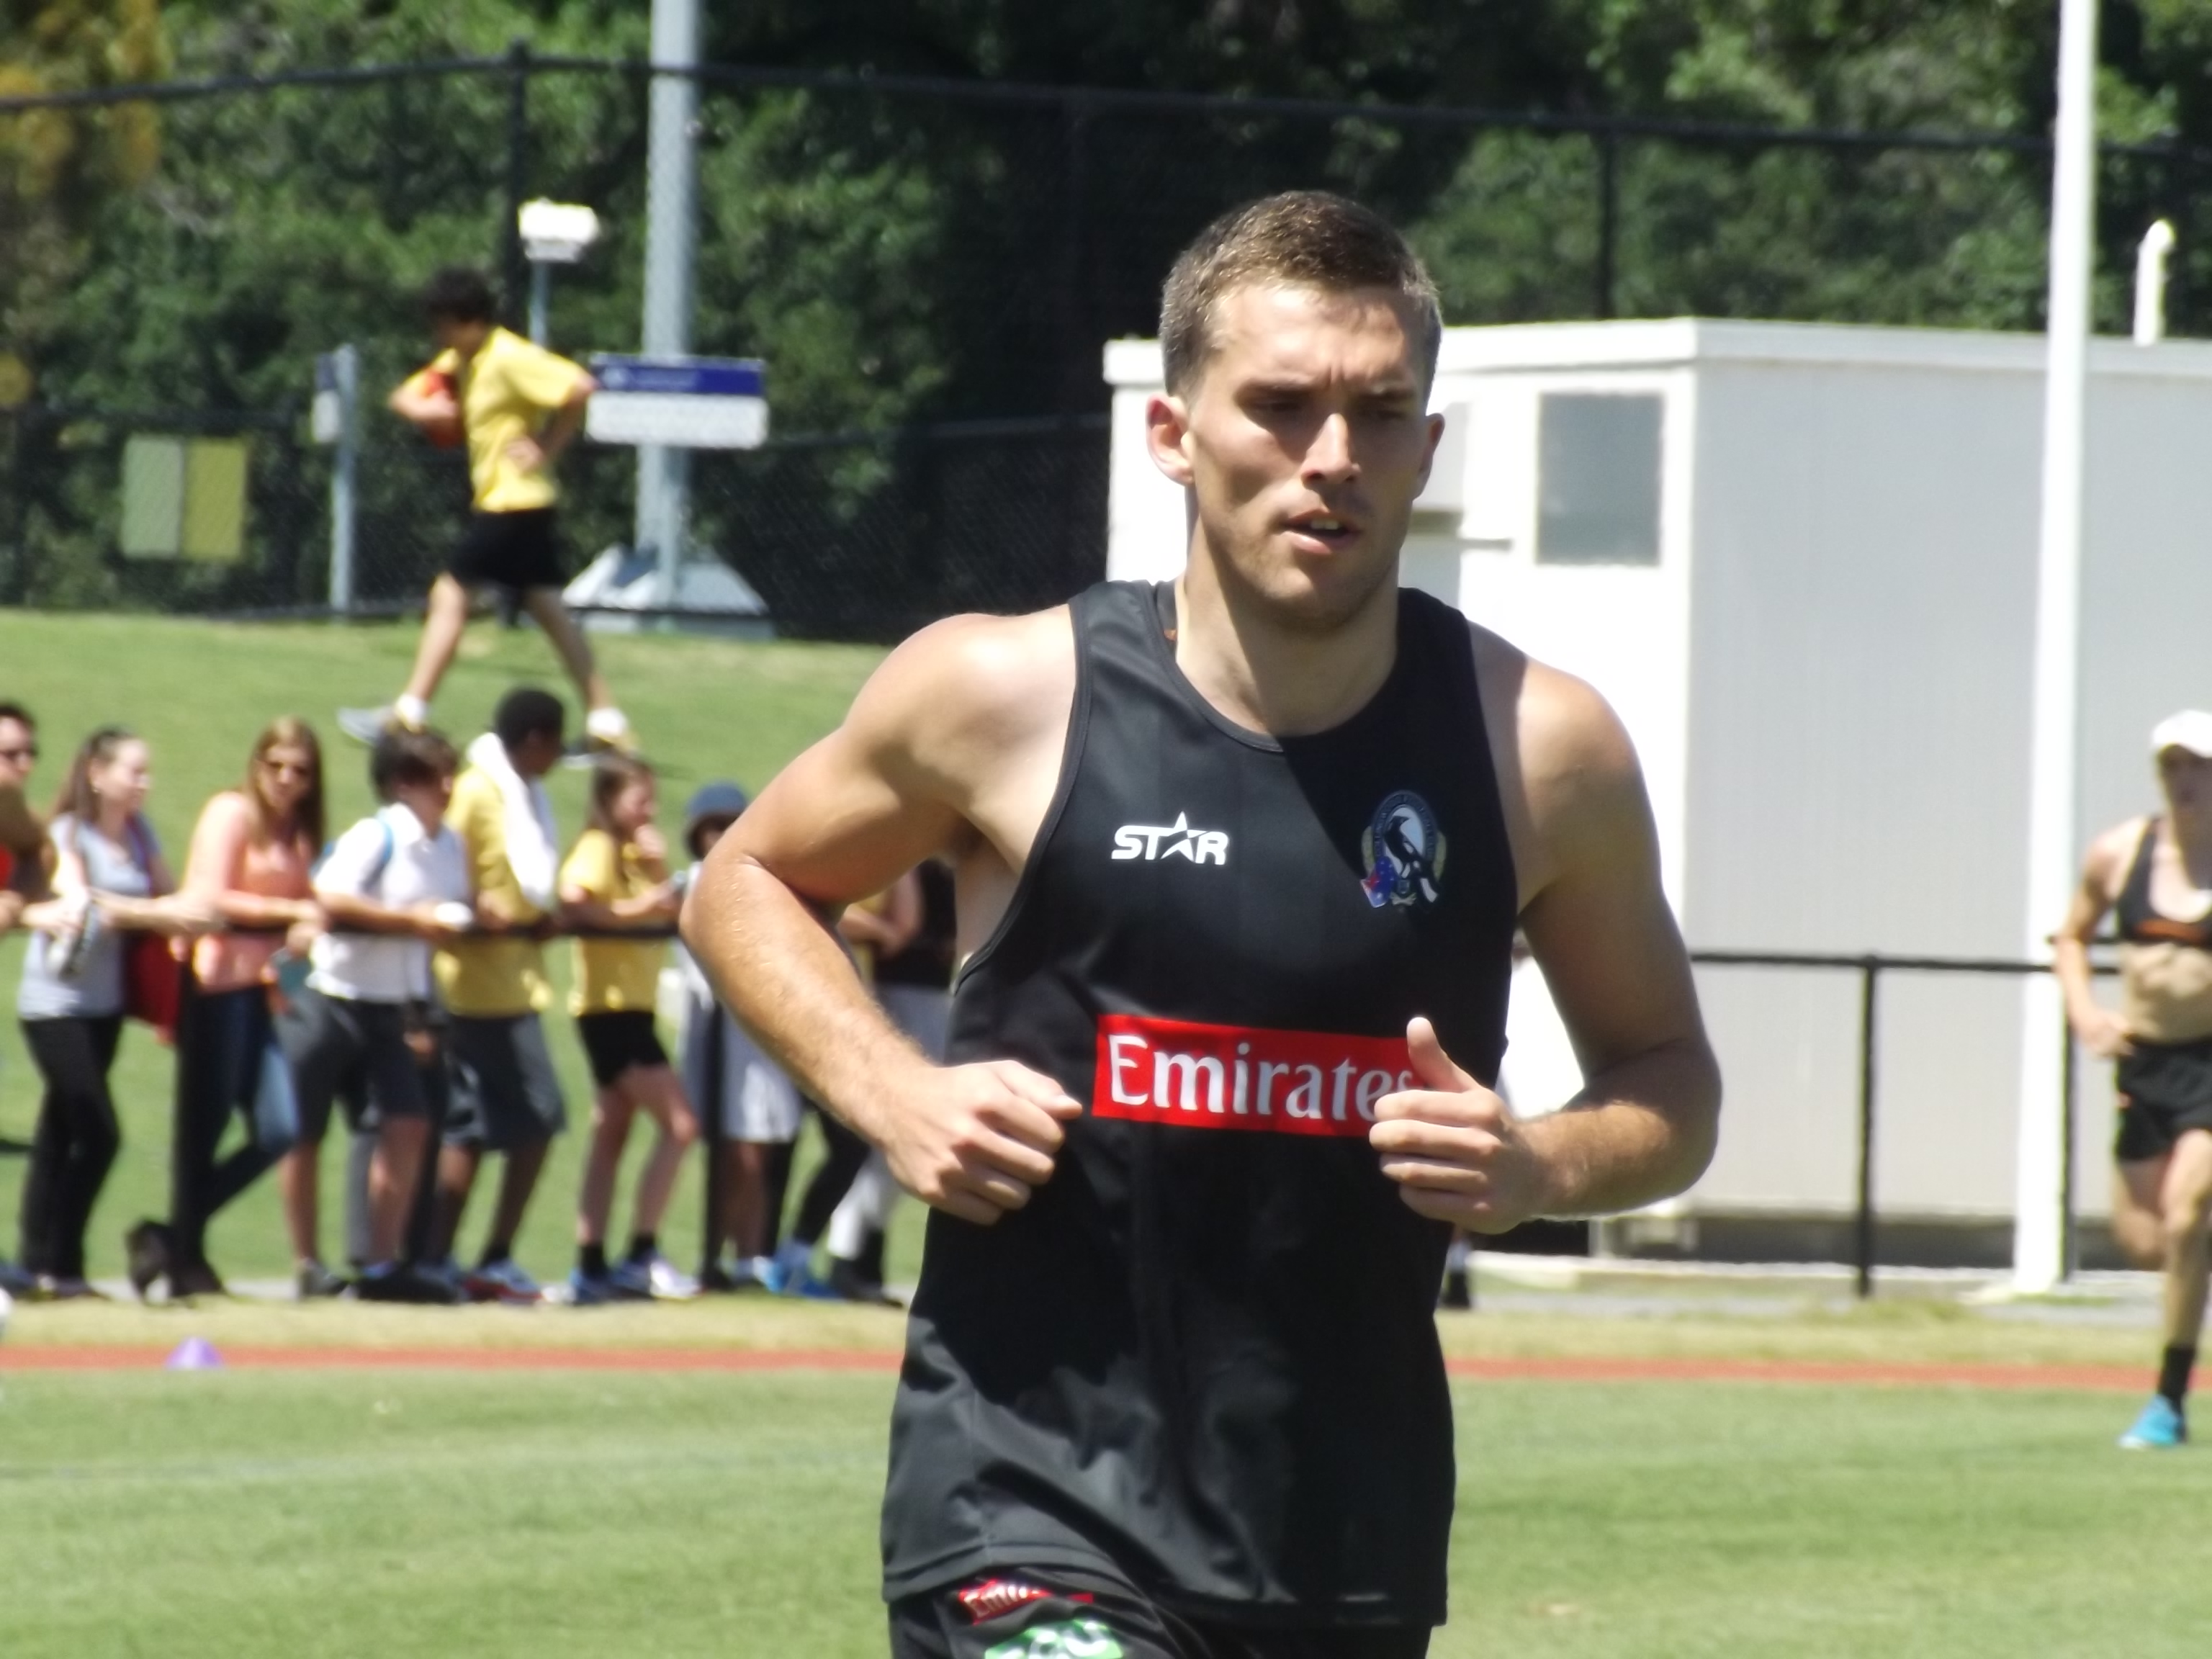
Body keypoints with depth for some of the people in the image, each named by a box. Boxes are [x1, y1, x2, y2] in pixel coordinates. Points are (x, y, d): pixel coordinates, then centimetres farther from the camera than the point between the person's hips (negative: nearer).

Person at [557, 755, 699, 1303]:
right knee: (679, 1124, -14)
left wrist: (659, 872, -1)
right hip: (610, 1005, -10)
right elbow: (571, 903, -28)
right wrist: (632, 911, -24)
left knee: (611, 1135, 10)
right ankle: (641, 1255, -13)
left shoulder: (635, 853, 18)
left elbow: (671, 912, 14)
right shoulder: (596, 849, -11)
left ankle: (591, 1268, 12)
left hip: (632, 1006, 10)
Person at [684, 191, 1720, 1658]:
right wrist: (889, 1092, -7)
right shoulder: (1006, 697, -6)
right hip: (1036, 1507, -4)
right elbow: (745, 884, 11)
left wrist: (1539, 1167, -11)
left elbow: (1671, 1085, 11)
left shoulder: (1540, 750, -2)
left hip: (1354, 1538, 4)